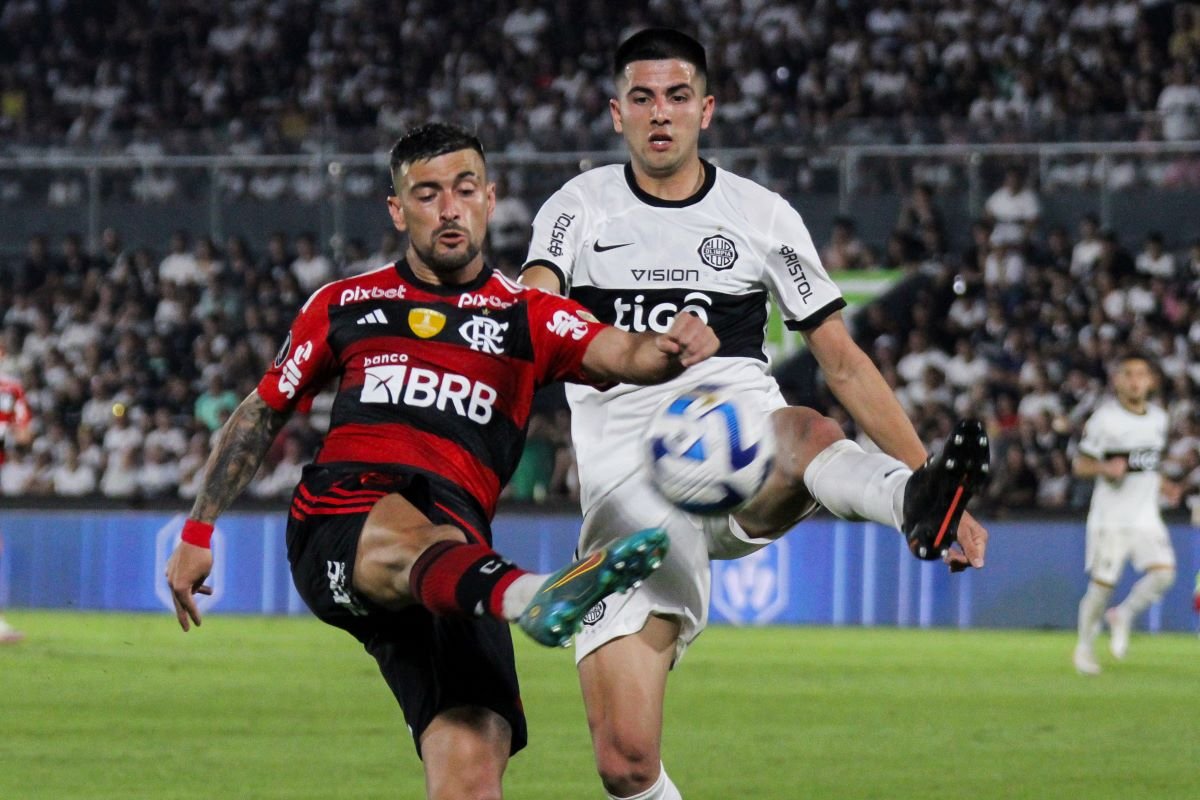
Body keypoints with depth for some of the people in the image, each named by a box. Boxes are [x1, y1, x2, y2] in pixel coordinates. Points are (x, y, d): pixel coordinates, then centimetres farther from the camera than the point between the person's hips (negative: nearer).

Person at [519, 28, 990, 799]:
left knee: (805, 433, -39)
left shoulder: (761, 215, 11)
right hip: (629, 490, 0)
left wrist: (926, 477, 3)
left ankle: (918, 502, -70)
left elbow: (844, 363, 13)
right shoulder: (581, 207, 9)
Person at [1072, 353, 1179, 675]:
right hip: (1111, 516, -4)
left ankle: (1123, 616, 10)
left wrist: (1161, 484, 7)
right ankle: (1085, 645, 20)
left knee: (1163, 573, -15)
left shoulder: (1158, 418, 9)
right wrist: (1105, 468, -25)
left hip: (1146, 516, 5)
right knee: (1101, 585, -2)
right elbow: (1079, 465, -6)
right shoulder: (1105, 418, -9)